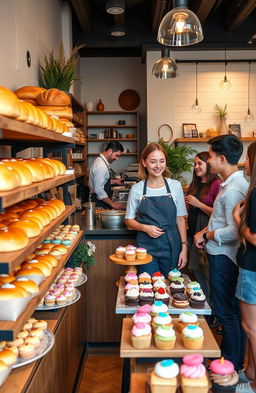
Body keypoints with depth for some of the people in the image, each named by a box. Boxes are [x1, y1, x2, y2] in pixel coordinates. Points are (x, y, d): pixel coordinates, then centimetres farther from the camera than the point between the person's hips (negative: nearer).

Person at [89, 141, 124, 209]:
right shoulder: (101, 166, -22)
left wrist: (115, 181, 15)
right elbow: (99, 190, -26)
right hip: (100, 202, -10)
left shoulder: (101, 161, 8)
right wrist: (112, 203, -21)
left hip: (103, 201, 10)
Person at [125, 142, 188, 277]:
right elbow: (129, 220, 6)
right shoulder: (136, 189, -1)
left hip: (171, 246, 1)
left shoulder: (175, 186, 0)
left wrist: (184, 247, 0)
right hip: (146, 246, -1)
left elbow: (180, 219, 4)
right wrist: (145, 228, -12)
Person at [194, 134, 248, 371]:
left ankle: (231, 365, 21)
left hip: (223, 258, -10)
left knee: (226, 313, 4)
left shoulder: (233, 189, -22)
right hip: (221, 255, 10)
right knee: (233, 311, 20)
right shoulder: (232, 183, 10)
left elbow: (233, 232, -26)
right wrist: (207, 231, 8)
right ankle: (235, 360, 35)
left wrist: (206, 235, -12)